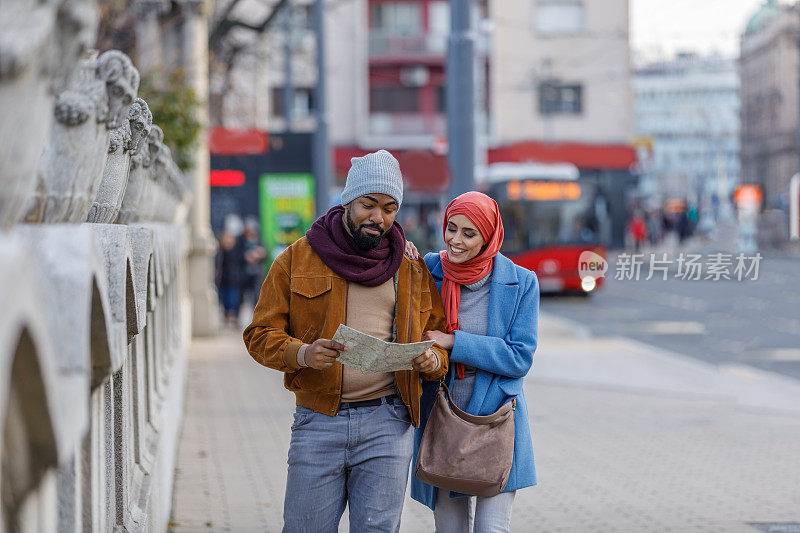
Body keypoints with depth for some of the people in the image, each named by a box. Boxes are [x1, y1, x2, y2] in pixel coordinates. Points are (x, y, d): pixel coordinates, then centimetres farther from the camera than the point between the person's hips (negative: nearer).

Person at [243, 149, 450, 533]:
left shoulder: (412, 270, 10)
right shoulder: (298, 259, 4)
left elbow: (440, 338, 16)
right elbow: (261, 334, 3)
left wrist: (433, 360, -8)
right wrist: (302, 354, -17)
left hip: (387, 423, 1)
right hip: (318, 419, -1)